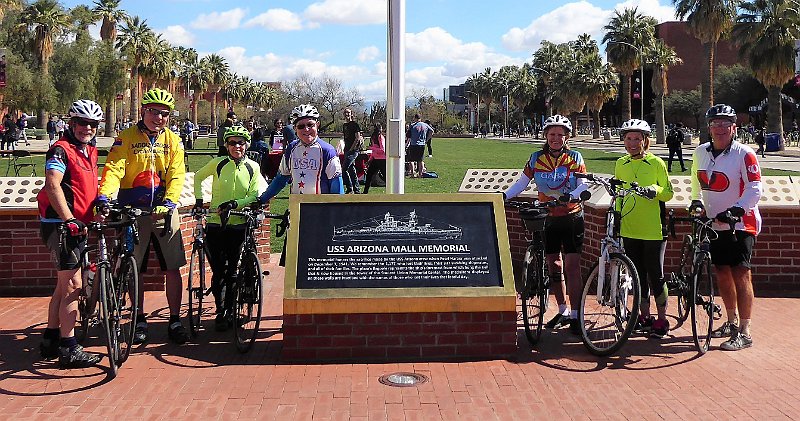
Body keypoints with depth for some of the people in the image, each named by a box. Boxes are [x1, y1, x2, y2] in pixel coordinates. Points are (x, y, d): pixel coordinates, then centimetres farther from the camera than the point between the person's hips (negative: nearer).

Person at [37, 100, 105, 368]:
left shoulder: (90, 151, 14)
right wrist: (70, 220, -32)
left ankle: (50, 341, 27)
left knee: (64, 285, 16)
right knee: (73, 285, -10)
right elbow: (52, 186, -26)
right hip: (61, 225, -9)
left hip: (77, 224, 9)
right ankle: (69, 350, -5)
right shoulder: (61, 150, -13)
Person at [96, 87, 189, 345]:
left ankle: (175, 321, 11)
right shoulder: (127, 138, -1)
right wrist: (104, 196, -30)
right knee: (135, 268, 6)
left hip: (164, 210, 1)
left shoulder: (173, 141, 5)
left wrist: (169, 202, -18)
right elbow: (114, 169, -13)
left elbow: (176, 175, -3)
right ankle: (140, 321, 19)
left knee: (173, 268, 0)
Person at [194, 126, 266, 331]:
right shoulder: (218, 163, 1)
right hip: (216, 223, 0)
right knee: (219, 271, -2)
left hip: (239, 225, 0)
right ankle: (220, 311, 13)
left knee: (233, 272, 1)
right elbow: (198, 177, 17)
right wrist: (199, 199, 7)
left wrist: (236, 203, -18)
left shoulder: (253, 167, 3)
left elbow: (256, 195, -3)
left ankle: (230, 311, 16)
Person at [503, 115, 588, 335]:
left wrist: (569, 196, -33)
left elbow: (583, 185, -13)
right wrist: (504, 195, -16)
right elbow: (521, 183, 1)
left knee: (572, 266, -9)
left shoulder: (575, 158, -4)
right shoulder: (536, 159, 2)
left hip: (572, 217, -3)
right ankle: (563, 311, 23)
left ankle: (575, 316, -4)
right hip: (548, 218, 3)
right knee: (553, 266, 9)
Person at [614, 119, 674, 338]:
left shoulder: (656, 163, -4)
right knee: (638, 275, 11)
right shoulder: (620, 164, 10)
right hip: (629, 230, 4)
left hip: (653, 230, -4)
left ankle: (662, 320, 12)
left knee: (655, 276, 0)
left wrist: (655, 190, -25)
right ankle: (644, 317, 23)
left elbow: (668, 193, -5)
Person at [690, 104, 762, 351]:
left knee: (740, 274, -9)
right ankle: (732, 322, 29)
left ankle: (744, 333, -4)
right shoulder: (701, 152, 4)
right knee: (722, 273, 12)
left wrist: (735, 209, -26)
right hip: (714, 224, 6)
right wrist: (697, 201, 11)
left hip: (741, 223, -6)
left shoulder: (744, 154, -13)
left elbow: (755, 189, -16)